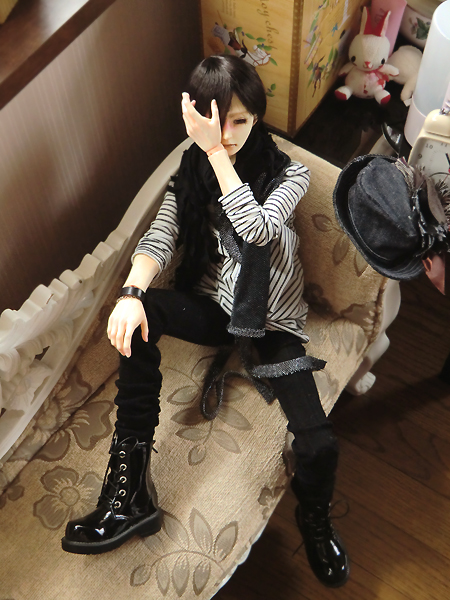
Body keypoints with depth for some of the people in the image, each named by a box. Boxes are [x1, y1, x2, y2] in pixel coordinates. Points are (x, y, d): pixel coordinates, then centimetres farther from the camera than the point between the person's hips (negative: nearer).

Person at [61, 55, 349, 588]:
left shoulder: (288, 174, -8)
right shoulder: (191, 171, 1)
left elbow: (257, 229, -28)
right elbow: (159, 238, -12)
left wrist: (217, 151, -29)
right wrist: (131, 293, -31)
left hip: (273, 322, -2)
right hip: (212, 306, 3)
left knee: (318, 443, -22)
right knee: (137, 317, -31)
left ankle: (315, 518, 18)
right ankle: (128, 489, -25)